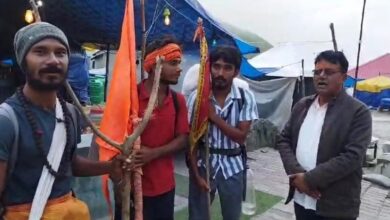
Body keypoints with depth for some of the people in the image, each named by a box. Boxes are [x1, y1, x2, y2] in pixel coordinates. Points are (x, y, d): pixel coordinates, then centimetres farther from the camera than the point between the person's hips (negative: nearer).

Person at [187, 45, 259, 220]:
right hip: (203, 164, 0)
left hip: (232, 166, 1)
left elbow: (241, 137, -11)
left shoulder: (246, 97, -8)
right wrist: (196, 174, -9)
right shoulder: (197, 96, -10)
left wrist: (214, 116, -20)